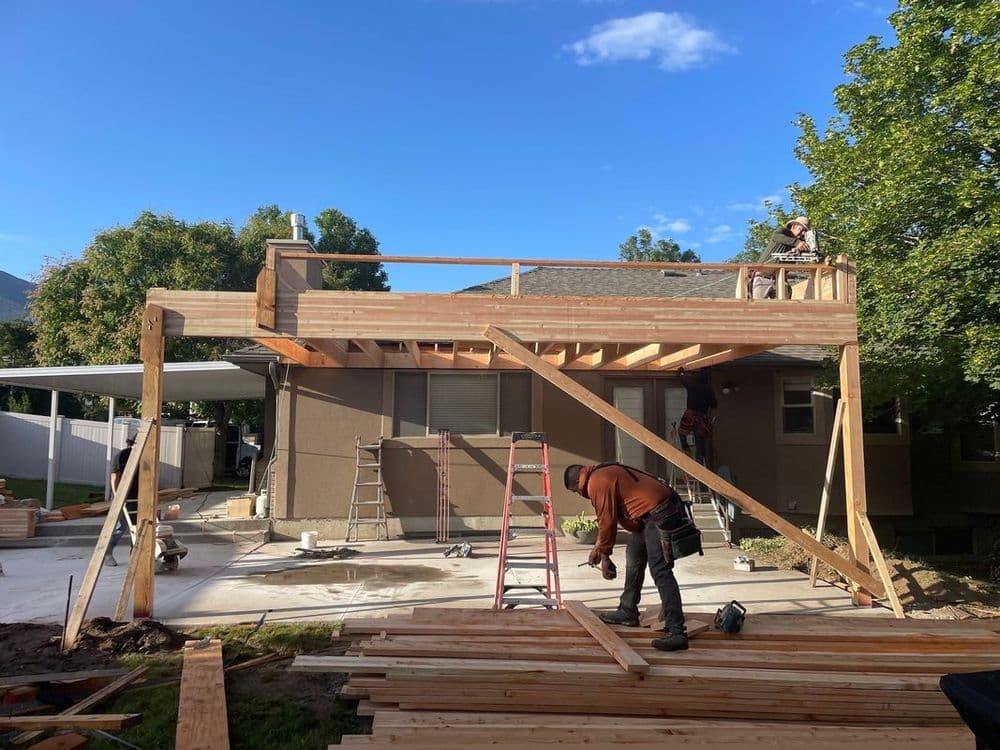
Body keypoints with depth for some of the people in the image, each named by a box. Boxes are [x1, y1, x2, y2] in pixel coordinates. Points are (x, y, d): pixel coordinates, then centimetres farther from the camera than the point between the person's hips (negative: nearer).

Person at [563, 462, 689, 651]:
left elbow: (607, 522, -13)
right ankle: (628, 613, 33)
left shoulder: (596, 483, -12)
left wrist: (604, 556, -1)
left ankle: (676, 632, -20)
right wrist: (599, 547, 25)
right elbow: (607, 519, 26)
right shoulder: (605, 473, 20)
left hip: (659, 514, -12)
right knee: (634, 558, 23)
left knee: (660, 572, -16)